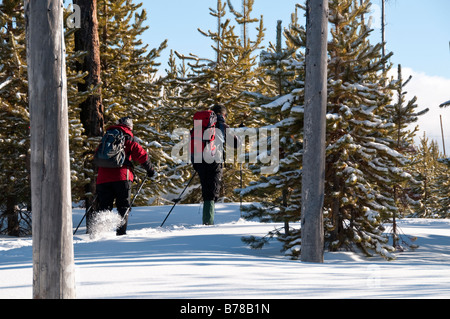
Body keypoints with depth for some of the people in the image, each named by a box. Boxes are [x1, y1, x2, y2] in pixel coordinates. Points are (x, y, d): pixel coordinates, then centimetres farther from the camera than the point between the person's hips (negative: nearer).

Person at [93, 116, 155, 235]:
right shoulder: (129, 139, 4)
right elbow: (141, 154, 0)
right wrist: (149, 169, 13)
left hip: (103, 177, 4)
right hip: (122, 176, -4)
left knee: (104, 206, 7)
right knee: (123, 205, 4)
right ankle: (121, 230, -6)